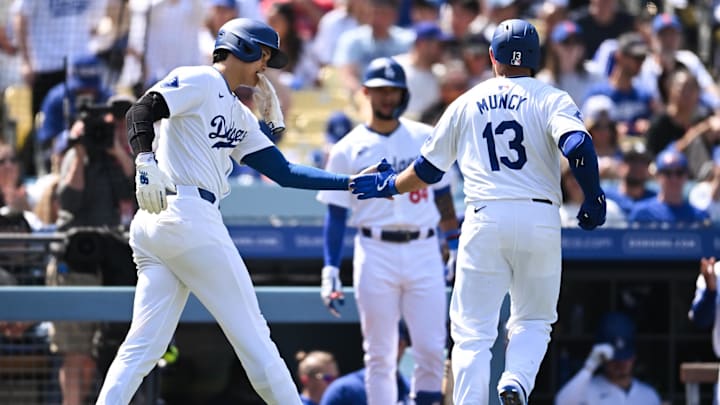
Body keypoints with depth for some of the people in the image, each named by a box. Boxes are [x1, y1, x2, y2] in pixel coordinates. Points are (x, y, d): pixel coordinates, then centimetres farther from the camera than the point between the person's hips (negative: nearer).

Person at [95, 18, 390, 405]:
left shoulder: (240, 116, 25)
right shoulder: (198, 81, -2)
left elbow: (283, 172, 22)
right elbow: (141, 112, -15)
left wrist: (352, 182, 15)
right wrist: (146, 162, -29)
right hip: (188, 216, -9)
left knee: (143, 344, 2)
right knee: (251, 333, -2)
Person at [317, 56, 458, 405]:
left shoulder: (427, 138, 10)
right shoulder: (347, 150, 4)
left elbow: (443, 194, 16)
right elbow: (336, 214, 4)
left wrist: (455, 247, 11)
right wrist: (330, 271, -3)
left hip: (424, 250, 1)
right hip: (376, 254, -1)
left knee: (432, 349, -5)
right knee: (379, 352, 0)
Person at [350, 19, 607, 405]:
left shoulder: (466, 104, 12)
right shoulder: (550, 99, 4)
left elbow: (427, 169, 20)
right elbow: (578, 146, -15)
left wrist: (389, 185, 38)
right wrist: (593, 198, -3)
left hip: (484, 220, 1)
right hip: (540, 220, 0)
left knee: (473, 331, 3)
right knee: (533, 320, 15)